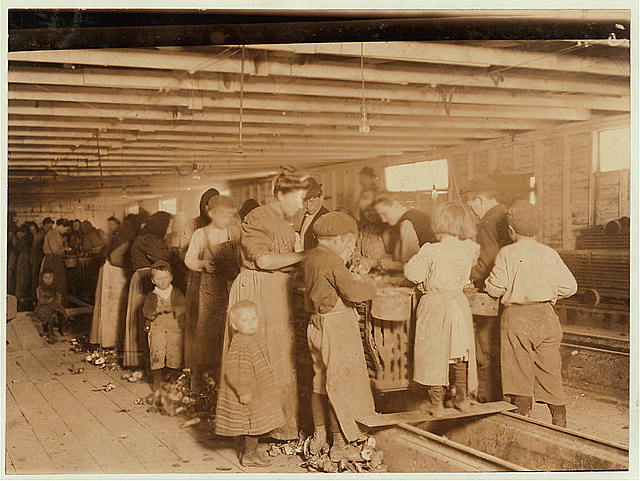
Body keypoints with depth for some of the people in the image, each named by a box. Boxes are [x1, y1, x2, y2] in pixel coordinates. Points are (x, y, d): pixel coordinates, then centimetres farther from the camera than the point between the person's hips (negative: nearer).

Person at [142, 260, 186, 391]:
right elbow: (145, 312, -2)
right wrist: (156, 310, -20)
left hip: (174, 328, 0)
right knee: (156, 353, -6)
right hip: (157, 329, 0)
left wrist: (172, 308, -23)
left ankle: (174, 379, 19)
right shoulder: (150, 296, 6)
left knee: (174, 353, 2)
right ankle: (157, 380, 5)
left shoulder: (177, 294, 5)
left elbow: (183, 307, -7)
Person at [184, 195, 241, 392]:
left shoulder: (235, 232, 5)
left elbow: (241, 256, 13)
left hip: (229, 288, 2)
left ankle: (220, 373, 16)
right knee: (202, 330, -1)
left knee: (224, 331, 3)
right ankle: (197, 376, 11)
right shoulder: (201, 234, -2)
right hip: (207, 287, -2)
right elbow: (189, 259, 0)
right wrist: (202, 264, -19)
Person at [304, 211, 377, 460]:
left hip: (316, 325, 9)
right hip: (337, 326, -9)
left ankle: (318, 435, 32)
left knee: (320, 380, 19)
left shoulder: (310, 258, 8)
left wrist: (343, 261, 13)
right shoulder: (332, 261, -19)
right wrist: (369, 287, -4)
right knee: (340, 383, 1)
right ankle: (340, 443, 10)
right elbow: (352, 291, -23)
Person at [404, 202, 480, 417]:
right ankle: (462, 398, 27)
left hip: (435, 306, -4)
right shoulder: (469, 250, -6)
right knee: (460, 354, 17)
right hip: (459, 305, 4)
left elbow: (412, 273, -13)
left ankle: (436, 403, 11)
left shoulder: (431, 251, -19)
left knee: (434, 353, 6)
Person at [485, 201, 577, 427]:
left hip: (516, 317, -3)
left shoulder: (507, 253, -5)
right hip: (545, 315, 3)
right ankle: (560, 422, 16)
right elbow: (569, 286, 4)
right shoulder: (550, 254, 4)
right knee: (550, 371, 11)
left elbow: (495, 289, -8)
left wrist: (487, 284, 14)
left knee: (520, 373, 4)